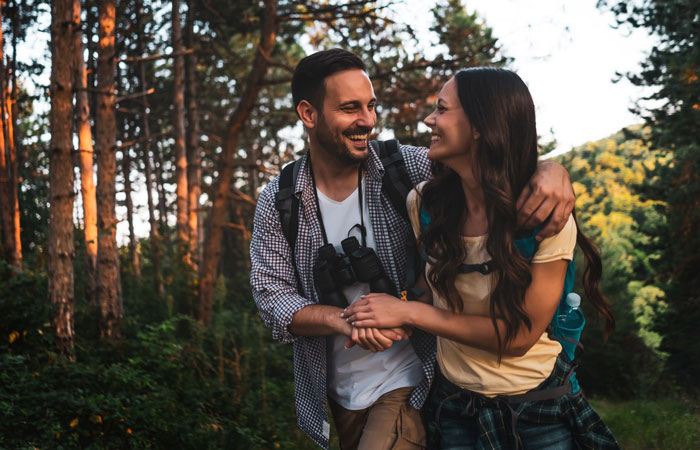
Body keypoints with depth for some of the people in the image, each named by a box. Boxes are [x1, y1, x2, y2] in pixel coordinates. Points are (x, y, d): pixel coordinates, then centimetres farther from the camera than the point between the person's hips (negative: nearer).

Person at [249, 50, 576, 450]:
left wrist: (551, 171, -33)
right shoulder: (277, 203, -6)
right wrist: (344, 319, -28)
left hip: (407, 387, -3)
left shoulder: (408, 169, -11)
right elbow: (272, 297, -10)